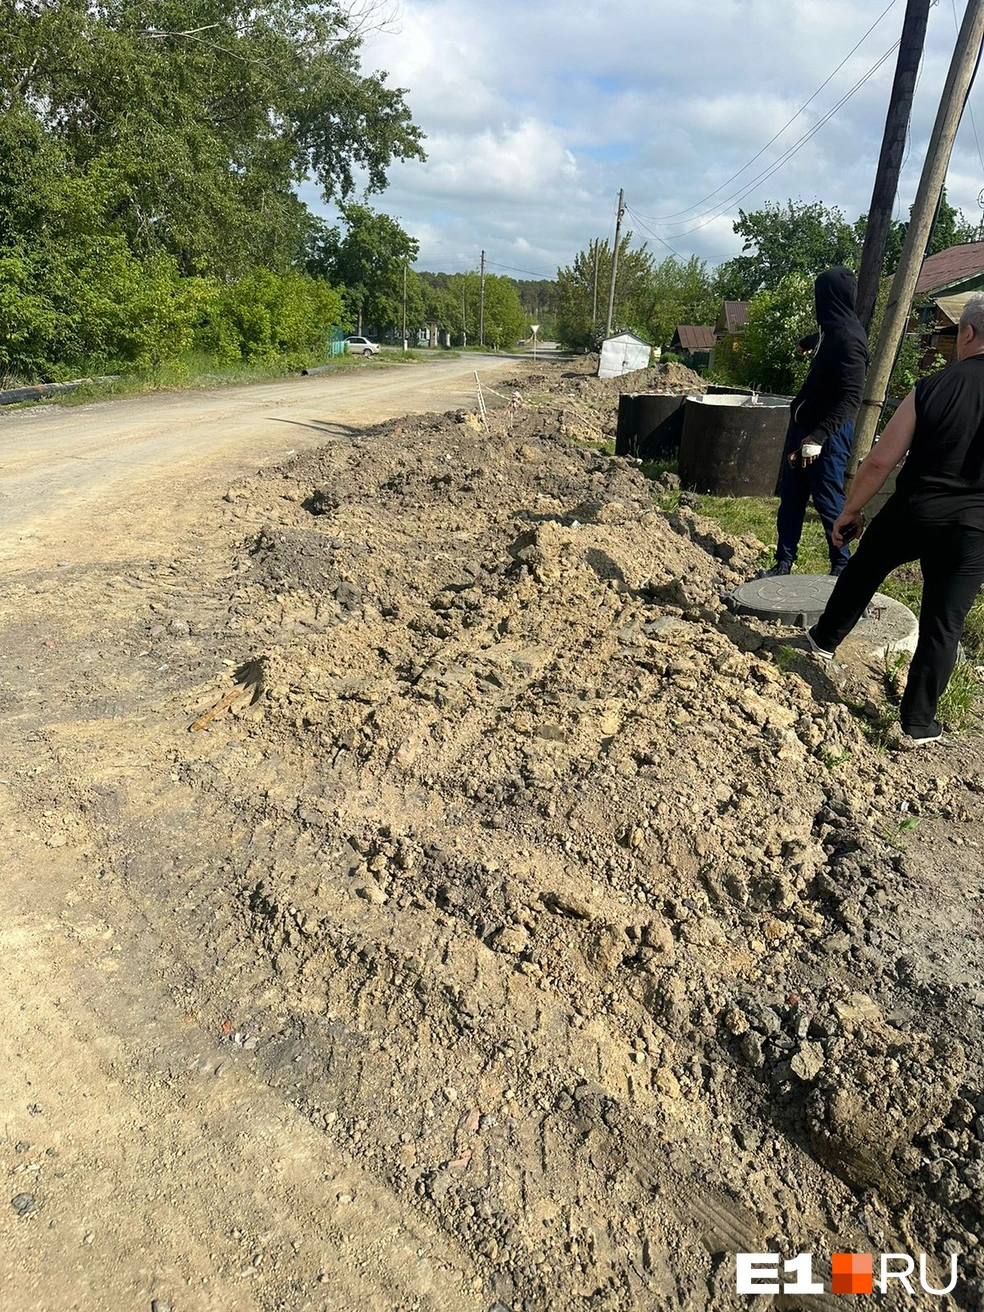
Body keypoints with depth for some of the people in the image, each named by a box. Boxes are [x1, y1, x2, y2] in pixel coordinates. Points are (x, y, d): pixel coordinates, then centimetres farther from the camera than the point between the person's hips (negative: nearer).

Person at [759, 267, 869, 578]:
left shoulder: (849, 338, -19)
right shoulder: (831, 329, 9)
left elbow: (851, 397, -27)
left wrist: (818, 436, -36)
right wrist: (805, 344, 60)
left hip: (828, 433, -9)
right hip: (804, 424, 9)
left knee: (829, 503, -2)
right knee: (790, 499, 9)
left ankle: (842, 568, 12)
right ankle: (784, 563, 16)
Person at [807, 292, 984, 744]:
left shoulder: (931, 388, -8)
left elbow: (880, 460, -7)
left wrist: (851, 510, 5)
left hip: (910, 515, 0)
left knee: (862, 572, 27)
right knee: (943, 625, 8)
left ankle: (825, 639, 44)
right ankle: (918, 722, 16)